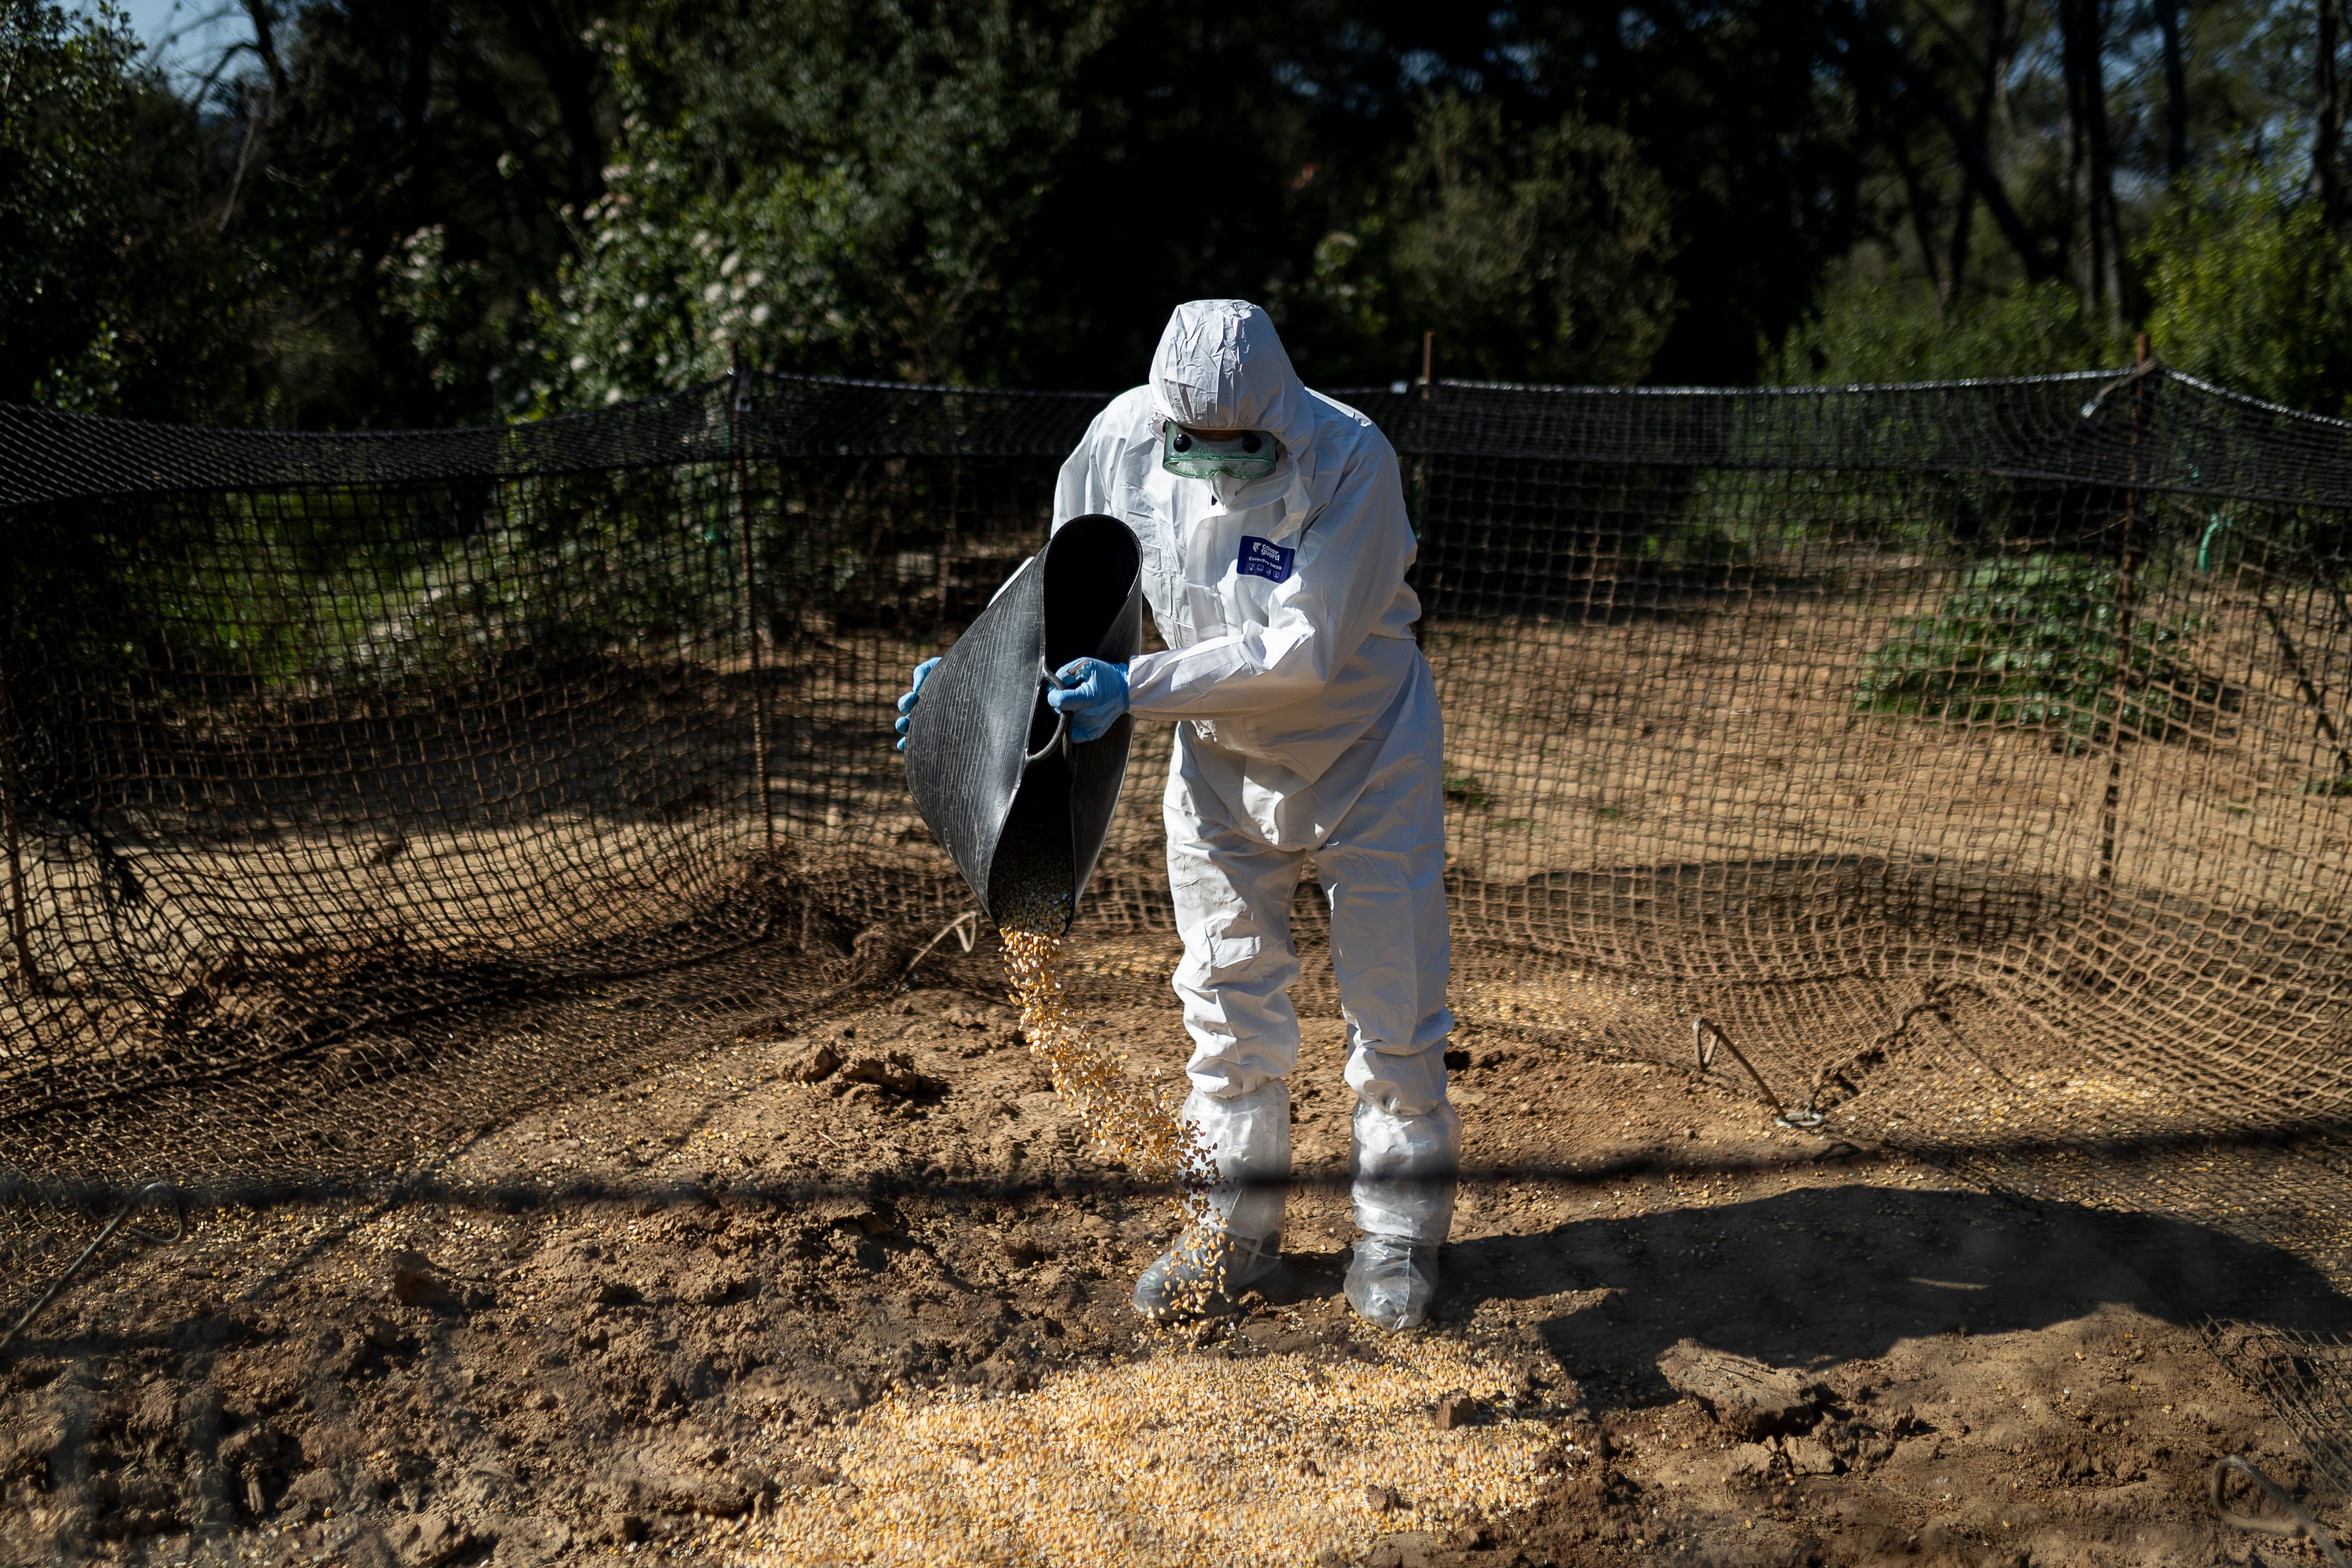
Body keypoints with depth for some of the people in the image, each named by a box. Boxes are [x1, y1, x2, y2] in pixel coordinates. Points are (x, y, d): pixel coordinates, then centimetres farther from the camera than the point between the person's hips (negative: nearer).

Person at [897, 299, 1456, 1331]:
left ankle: (1397, 1237, 26)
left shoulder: (1351, 459, -28)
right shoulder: (1121, 442, -16)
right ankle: (1239, 1233, 28)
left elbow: (1303, 647, -33)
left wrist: (1137, 687, -38)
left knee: (1395, 1005, 5)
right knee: (1226, 998, 11)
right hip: (1219, 757, 4)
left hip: (1367, 754, -3)